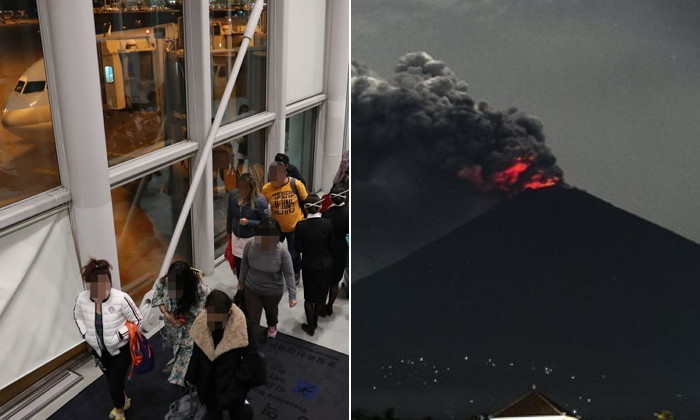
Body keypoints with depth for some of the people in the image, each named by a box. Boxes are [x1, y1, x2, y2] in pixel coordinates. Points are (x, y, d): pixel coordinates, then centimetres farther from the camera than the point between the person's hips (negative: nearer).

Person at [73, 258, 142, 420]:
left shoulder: (121, 298, -31)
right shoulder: (82, 299, -19)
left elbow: (137, 321, -17)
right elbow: (77, 317, 5)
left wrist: (118, 337, -22)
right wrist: (86, 335, -5)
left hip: (121, 349, -4)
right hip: (99, 350, 4)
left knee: (114, 385, 0)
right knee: (111, 382, 24)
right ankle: (124, 401, 56)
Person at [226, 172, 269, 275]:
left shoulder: (260, 201, -21)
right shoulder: (233, 195, -7)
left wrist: (248, 222, -25)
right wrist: (229, 231, 19)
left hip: (252, 239, -5)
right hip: (236, 237, 5)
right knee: (238, 266, 17)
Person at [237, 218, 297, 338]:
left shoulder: (282, 252, -28)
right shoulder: (250, 246, -22)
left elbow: (289, 274, -19)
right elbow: (244, 264, -3)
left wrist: (292, 295, -19)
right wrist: (241, 282, 9)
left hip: (273, 291, 0)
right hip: (251, 288, 0)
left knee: (271, 311, 29)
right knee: (252, 318, 9)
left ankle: (272, 326, 63)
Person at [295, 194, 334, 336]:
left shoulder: (301, 225, -18)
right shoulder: (328, 223, -16)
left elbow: (299, 248, -11)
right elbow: (331, 244, -4)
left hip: (309, 265, -1)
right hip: (326, 264, 1)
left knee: (309, 296, 17)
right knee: (321, 294, 22)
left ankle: (310, 326, 26)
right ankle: (315, 321, 39)